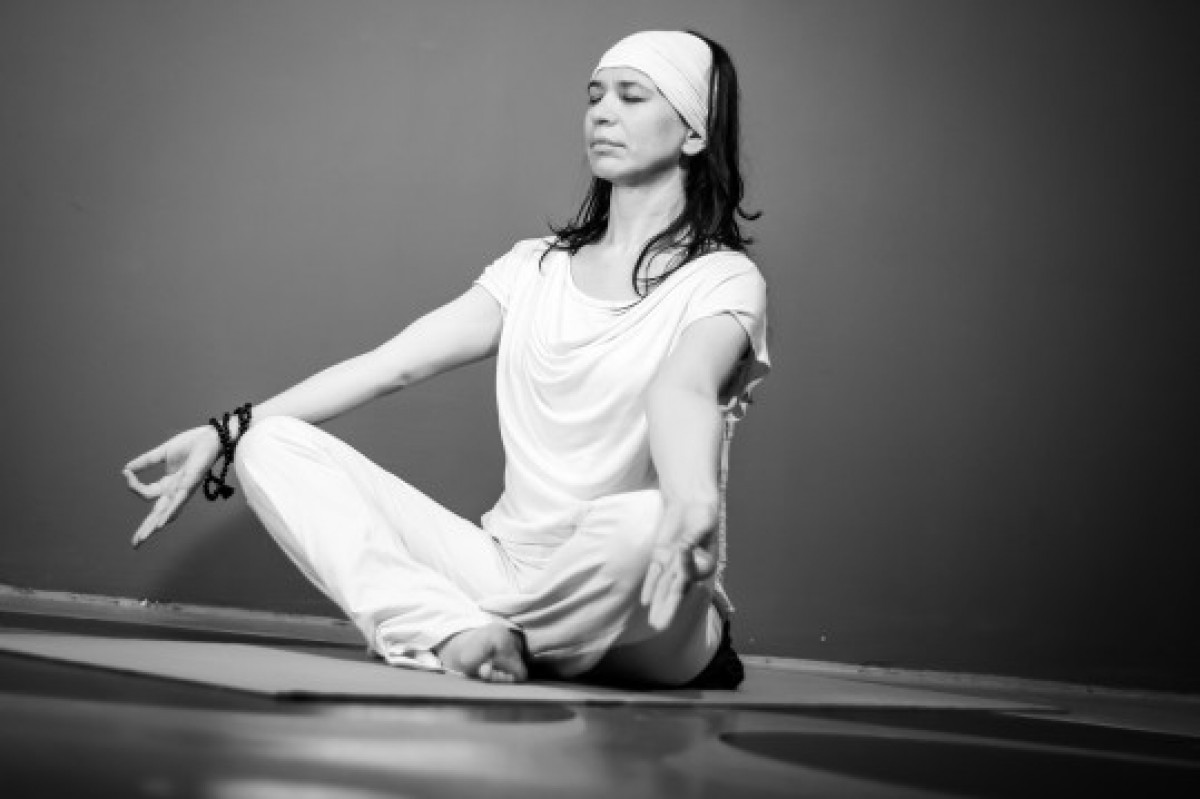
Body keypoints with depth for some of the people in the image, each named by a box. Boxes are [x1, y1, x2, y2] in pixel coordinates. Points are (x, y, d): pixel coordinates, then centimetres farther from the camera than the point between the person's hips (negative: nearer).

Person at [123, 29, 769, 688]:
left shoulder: (722, 280, -2)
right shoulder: (535, 268, 15)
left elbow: (681, 388, -25)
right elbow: (391, 365, 8)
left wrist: (693, 503, -47)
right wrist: (227, 433, -2)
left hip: (614, 601, -5)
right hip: (501, 561, 5)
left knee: (642, 523, -40)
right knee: (272, 446, -6)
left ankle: (421, 629, -14)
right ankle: (457, 630, -27)